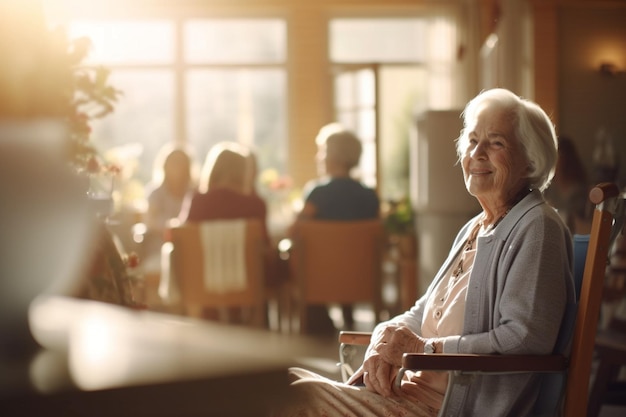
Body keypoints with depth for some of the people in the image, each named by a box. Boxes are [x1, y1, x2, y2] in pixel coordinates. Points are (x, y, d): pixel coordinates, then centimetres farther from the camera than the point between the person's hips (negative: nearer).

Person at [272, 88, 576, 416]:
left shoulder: (536, 227, -9)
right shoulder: (473, 230, 20)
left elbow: (527, 338, -20)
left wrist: (424, 348, -15)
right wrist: (386, 339, -2)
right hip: (417, 388, 9)